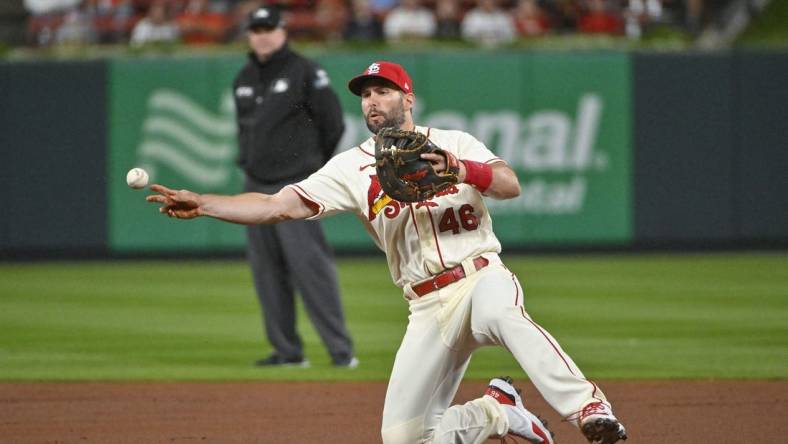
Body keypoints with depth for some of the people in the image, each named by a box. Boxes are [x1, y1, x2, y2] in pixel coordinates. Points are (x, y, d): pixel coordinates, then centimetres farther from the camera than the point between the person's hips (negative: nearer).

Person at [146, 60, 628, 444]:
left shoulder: (454, 144, 7)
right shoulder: (351, 168, 11)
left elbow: (511, 185, -9)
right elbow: (277, 205, 4)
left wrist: (462, 170, -28)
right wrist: (201, 204, -7)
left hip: (481, 277, -4)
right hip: (429, 306, 4)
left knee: (499, 310, -41)